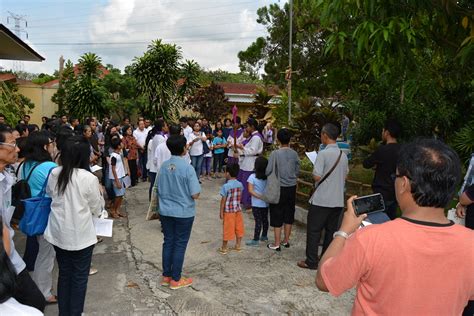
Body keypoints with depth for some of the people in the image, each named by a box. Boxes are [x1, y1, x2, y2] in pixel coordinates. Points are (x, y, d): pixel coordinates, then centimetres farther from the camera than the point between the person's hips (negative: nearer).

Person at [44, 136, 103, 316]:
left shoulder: (54, 174, -6)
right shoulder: (89, 178, -19)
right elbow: (96, 209, -7)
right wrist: (99, 193, 9)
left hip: (58, 233, 5)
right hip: (81, 235, -5)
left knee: (64, 273, 19)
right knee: (79, 277, 12)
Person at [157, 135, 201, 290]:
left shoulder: (164, 166, -2)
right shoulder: (187, 168, -19)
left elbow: (159, 189, 7)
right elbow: (195, 194, -18)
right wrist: (191, 190, 3)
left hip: (165, 211, 5)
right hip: (184, 213, -5)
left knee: (168, 242, 16)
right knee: (180, 245, 7)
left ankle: (166, 276, 27)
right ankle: (175, 280, 18)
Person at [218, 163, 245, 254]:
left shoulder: (226, 186, -18)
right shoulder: (240, 184, -3)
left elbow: (223, 200, -14)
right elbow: (240, 197, 7)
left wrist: (221, 212, -7)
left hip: (228, 211, -5)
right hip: (238, 209, 5)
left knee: (227, 229, 5)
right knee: (238, 228, 15)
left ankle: (224, 248, 16)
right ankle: (238, 245, 26)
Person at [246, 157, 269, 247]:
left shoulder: (252, 177, -14)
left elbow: (250, 190, -18)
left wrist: (259, 196, -15)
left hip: (256, 204, -4)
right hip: (266, 203, 4)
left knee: (258, 221, 0)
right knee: (265, 219, 18)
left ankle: (255, 240, 7)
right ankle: (264, 236, 34)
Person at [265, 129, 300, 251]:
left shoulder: (275, 154, -14)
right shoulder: (294, 154, -2)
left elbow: (268, 171, -13)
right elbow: (297, 171, 5)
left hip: (279, 187, -4)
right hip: (292, 187, 4)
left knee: (277, 216, 5)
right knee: (289, 214, 15)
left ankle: (277, 244, 11)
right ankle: (286, 240, 27)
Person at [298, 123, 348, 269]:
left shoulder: (323, 153, -15)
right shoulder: (343, 155, 7)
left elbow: (317, 176, -17)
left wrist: (314, 173, 3)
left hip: (321, 200, -6)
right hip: (338, 200, 7)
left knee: (314, 231, 4)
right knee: (331, 230, 13)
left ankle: (311, 262, 9)